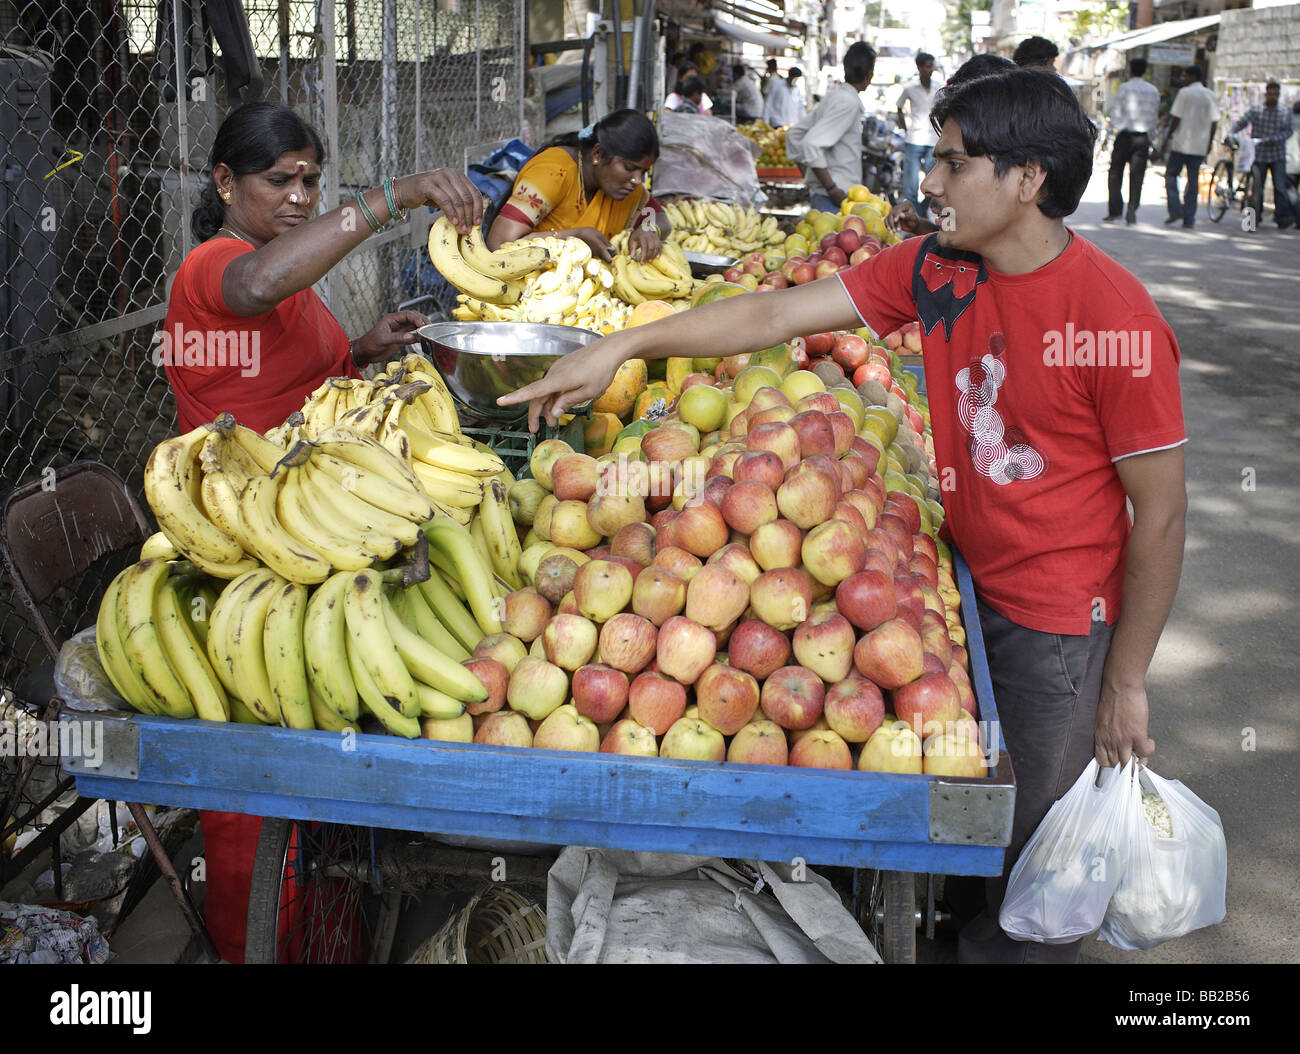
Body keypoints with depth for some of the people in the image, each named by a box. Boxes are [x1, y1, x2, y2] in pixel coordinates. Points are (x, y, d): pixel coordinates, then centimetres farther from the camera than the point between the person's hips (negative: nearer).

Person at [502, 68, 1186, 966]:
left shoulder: (1115, 318, -21)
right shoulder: (935, 269, -4)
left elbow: (1161, 512, -16)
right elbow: (778, 314, -4)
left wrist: (1127, 683, -11)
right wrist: (620, 346, -10)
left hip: (1060, 621, -5)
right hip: (970, 579, 6)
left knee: (1035, 849, 10)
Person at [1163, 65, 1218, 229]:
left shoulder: (1184, 93, -7)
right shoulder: (1211, 96, 10)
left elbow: (1175, 119, -10)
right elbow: (1213, 123, 11)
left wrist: (1168, 138, -1)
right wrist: (1209, 143, 19)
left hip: (1181, 142, -4)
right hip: (1200, 146, 5)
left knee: (1171, 174, 9)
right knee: (1193, 180, 6)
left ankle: (1176, 209, -6)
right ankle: (1189, 219, 5)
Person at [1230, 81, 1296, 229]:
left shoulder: (1285, 112, 6)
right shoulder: (1255, 110, 2)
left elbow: (1288, 131, 0)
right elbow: (1240, 122, -4)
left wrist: (1274, 139, -18)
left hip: (1278, 157, 0)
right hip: (1259, 155, 0)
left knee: (1280, 186, -11)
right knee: (1257, 187, 6)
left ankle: (1283, 217, -16)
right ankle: (1256, 214, 22)